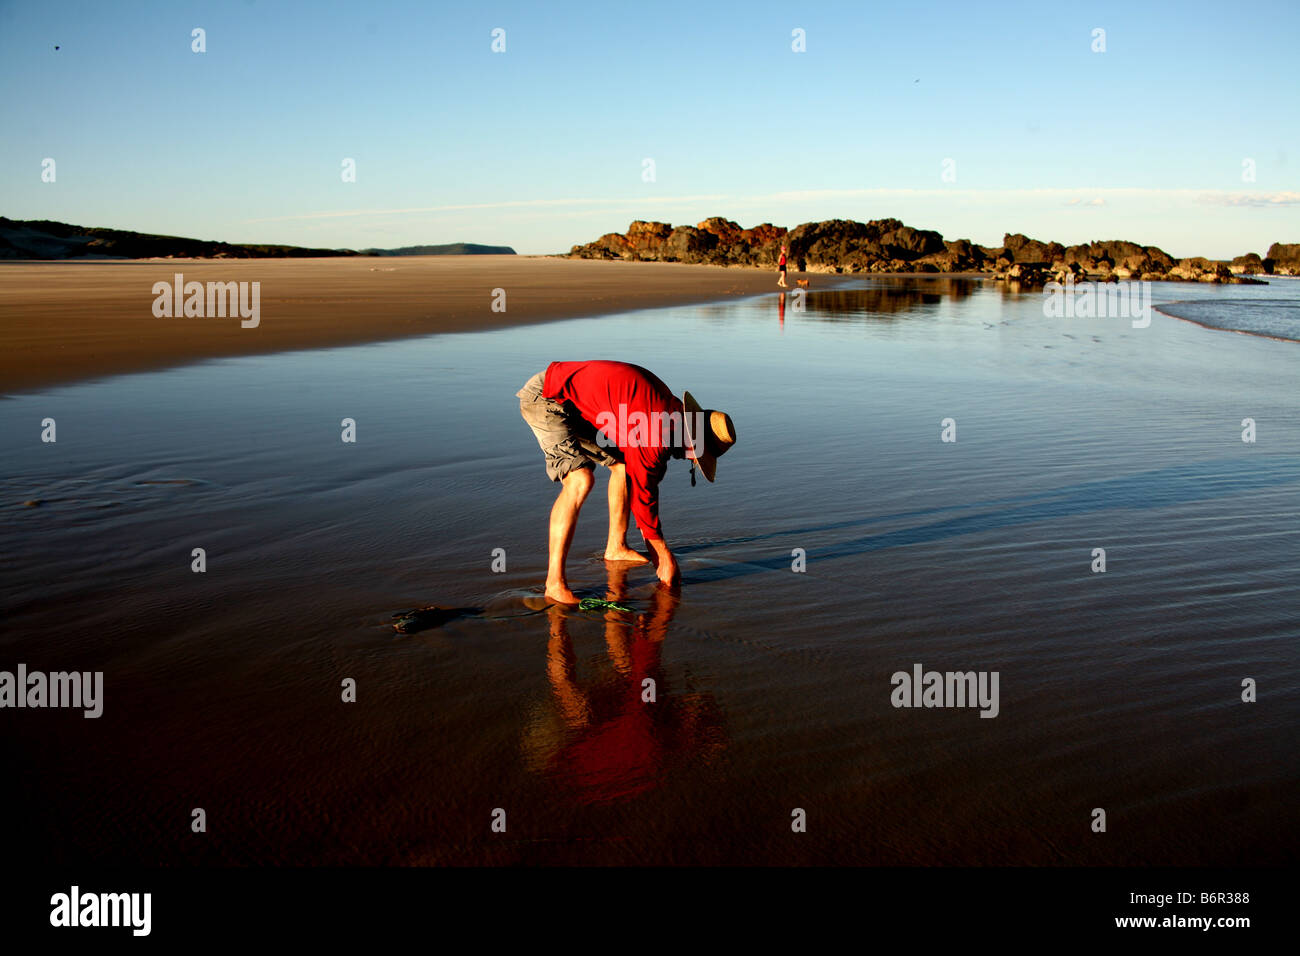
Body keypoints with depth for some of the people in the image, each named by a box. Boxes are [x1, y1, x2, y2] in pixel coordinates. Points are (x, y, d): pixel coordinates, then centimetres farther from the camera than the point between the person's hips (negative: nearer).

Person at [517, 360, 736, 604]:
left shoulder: (670, 408, 4)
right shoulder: (654, 429, -27)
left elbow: (651, 478, 11)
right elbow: (641, 491, -19)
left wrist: (655, 546, 13)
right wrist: (663, 552, -7)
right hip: (545, 398, -10)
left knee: (622, 464, 12)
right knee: (580, 480, -25)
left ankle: (616, 547, 29)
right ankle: (554, 582, -24)